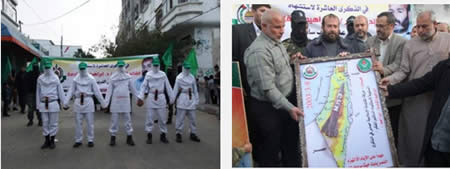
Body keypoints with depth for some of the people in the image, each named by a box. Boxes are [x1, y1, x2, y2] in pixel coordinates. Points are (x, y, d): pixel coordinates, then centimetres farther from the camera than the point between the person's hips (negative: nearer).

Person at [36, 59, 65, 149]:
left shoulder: (55, 78, 1)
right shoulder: (40, 78, 6)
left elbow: (60, 90, 4)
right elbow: (38, 92, 10)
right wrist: (38, 104, 10)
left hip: (53, 103, -2)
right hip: (43, 104, 2)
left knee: (53, 123, 2)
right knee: (45, 123, 7)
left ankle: (52, 141, 12)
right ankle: (47, 141, 16)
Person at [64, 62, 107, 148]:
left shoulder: (91, 79, 2)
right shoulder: (76, 79, 7)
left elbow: (97, 91, 3)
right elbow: (71, 91, 6)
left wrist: (103, 103, 2)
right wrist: (66, 102, -2)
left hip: (88, 101, -2)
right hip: (78, 101, 2)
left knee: (90, 122, 2)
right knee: (78, 122, 5)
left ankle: (90, 140, 12)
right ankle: (78, 140, 15)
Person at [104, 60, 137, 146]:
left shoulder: (128, 77, 4)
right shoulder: (112, 77, 1)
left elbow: (132, 88, 12)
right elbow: (109, 90, 0)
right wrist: (106, 102, -6)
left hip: (125, 101, 1)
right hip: (115, 101, -1)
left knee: (127, 119, 4)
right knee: (114, 119, 4)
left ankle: (129, 137, 12)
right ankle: (113, 138, 13)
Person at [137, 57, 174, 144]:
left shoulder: (163, 74, 5)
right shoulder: (148, 74, 3)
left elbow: (168, 87, 6)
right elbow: (144, 86, 0)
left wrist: (171, 98, 4)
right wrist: (140, 97, -9)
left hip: (161, 98, 1)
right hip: (151, 97, -1)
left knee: (162, 117, 4)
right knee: (149, 117, 2)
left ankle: (163, 135, 16)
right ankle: (149, 135, 11)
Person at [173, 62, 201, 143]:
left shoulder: (192, 77, 9)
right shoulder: (179, 77, -3)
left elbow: (195, 89, 13)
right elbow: (175, 89, -1)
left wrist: (196, 100, 11)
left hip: (191, 99, 4)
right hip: (182, 99, -4)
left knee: (193, 118, 7)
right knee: (180, 118, -2)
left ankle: (193, 134, 17)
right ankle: (178, 134, 7)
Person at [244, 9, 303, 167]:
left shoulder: (277, 43, 6)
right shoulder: (259, 51, -25)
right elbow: (268, 88, -27)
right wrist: (289, 107, -25)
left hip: (286, 102, 9)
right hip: (268, 108, -9)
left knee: (291, 143, 23)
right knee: (271, 148, 8)